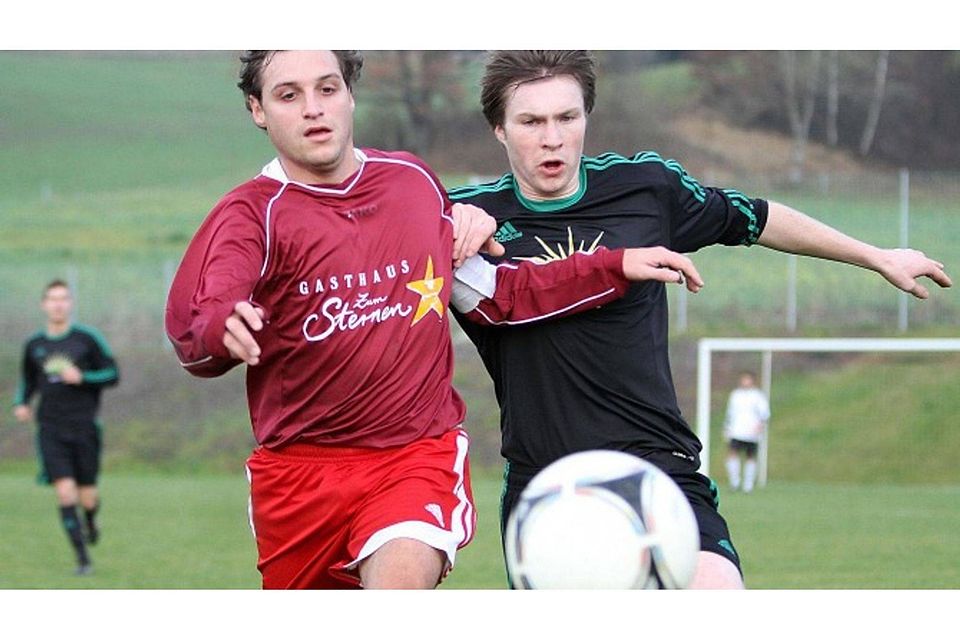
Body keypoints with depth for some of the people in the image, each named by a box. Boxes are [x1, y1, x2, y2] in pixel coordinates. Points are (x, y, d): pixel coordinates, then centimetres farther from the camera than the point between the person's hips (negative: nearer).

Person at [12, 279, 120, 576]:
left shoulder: (88, 338, -1)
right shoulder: (34, 345, 7)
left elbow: (113, 374, 1)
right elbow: (28, 381, 22)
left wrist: (82, 377, -15)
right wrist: (21, 404, 3)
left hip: (85, 427, -1)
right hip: (51, 430, 1)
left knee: (87, 496, 2)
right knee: (65, 492, -12)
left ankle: (90, 522, 40)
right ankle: (83, 559, -6)